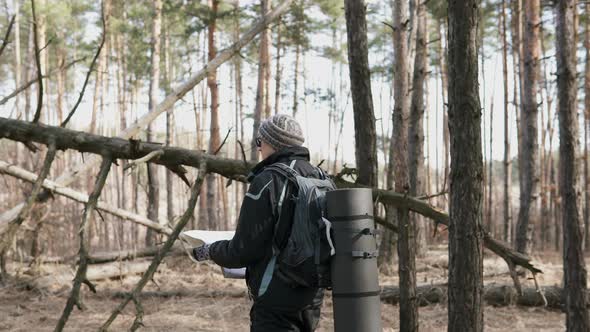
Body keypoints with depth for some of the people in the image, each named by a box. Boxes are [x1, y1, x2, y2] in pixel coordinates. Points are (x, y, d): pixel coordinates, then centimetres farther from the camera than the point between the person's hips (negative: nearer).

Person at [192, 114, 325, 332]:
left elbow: (244, 251, -15)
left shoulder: (267, 182, -15)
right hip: (313, 297, 8)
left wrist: (209, 251, 3)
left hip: (278, 299, -7)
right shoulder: (321, 179, 6)